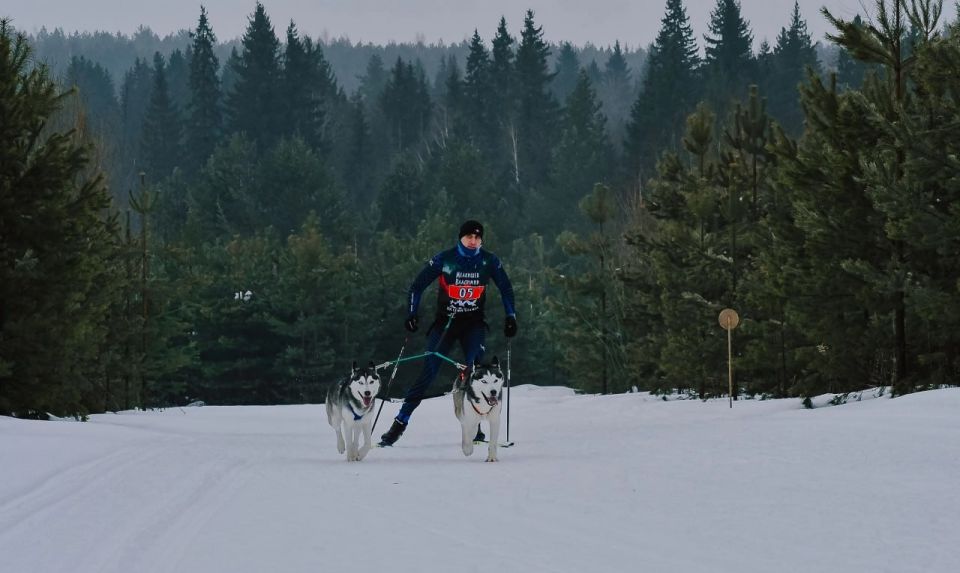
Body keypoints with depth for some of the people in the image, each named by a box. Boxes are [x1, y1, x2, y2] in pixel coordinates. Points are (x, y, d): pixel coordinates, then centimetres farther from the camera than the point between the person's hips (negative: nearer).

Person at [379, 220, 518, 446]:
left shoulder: (489, 261, -4)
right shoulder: (444, 259, -10)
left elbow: (506, 289, 11)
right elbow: (417, 286, -3)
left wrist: (511, 317, 5)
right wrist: (411, 314, -12)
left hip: (474, 323, 1)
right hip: (445, 321, -1)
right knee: (428, 372, -10)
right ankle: (400, 423, -7)